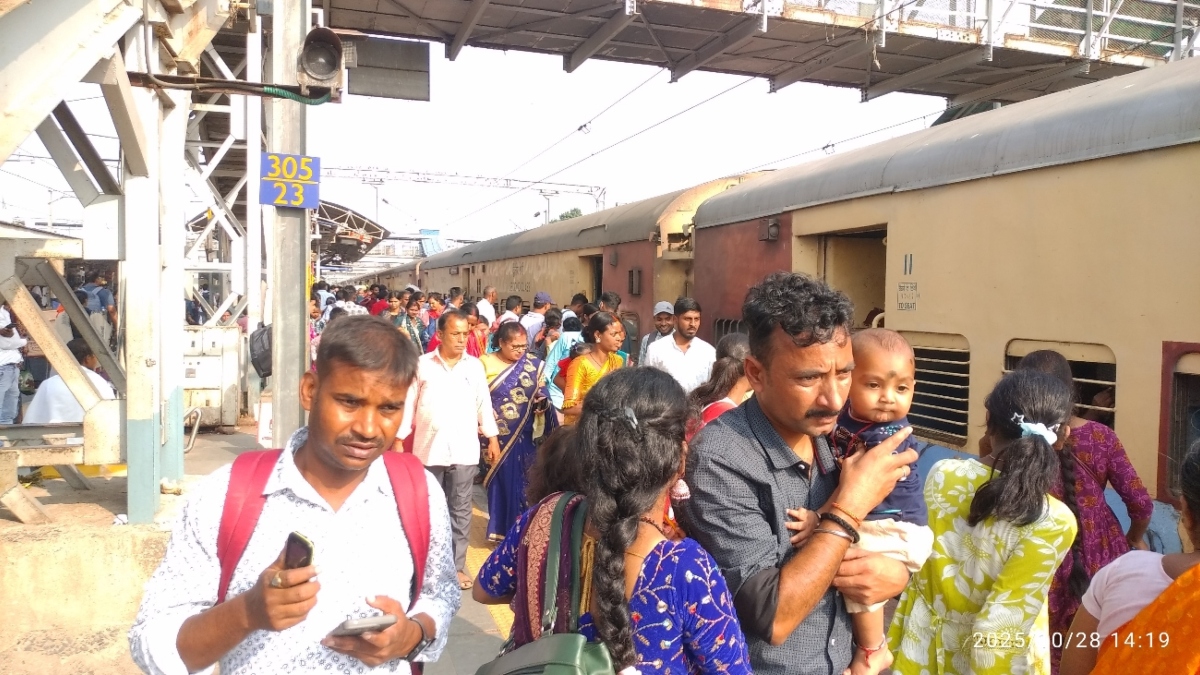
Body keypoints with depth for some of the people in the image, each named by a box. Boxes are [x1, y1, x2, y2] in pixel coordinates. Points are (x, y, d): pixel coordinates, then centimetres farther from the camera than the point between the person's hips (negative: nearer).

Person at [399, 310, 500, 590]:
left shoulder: (475, 366, 4)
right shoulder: (422, 365, -1)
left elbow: (483, 402, 9)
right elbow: (408, 403, 2)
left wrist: (492, 437, 8)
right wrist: (398, 439, 0)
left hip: (464, 449, 1)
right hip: (429, 448, -1)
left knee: (460, 509, 6)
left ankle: (457, 565, 16)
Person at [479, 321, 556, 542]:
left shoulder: (534, 365, 2)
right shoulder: (486, 363, -3)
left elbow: (541, 396, 8)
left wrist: (542, 403, -13)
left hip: (525, 436, 2)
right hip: (497, 435, -1)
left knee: (523, 483, 5)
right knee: (501, 482, 7)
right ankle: (501, 529, 21)